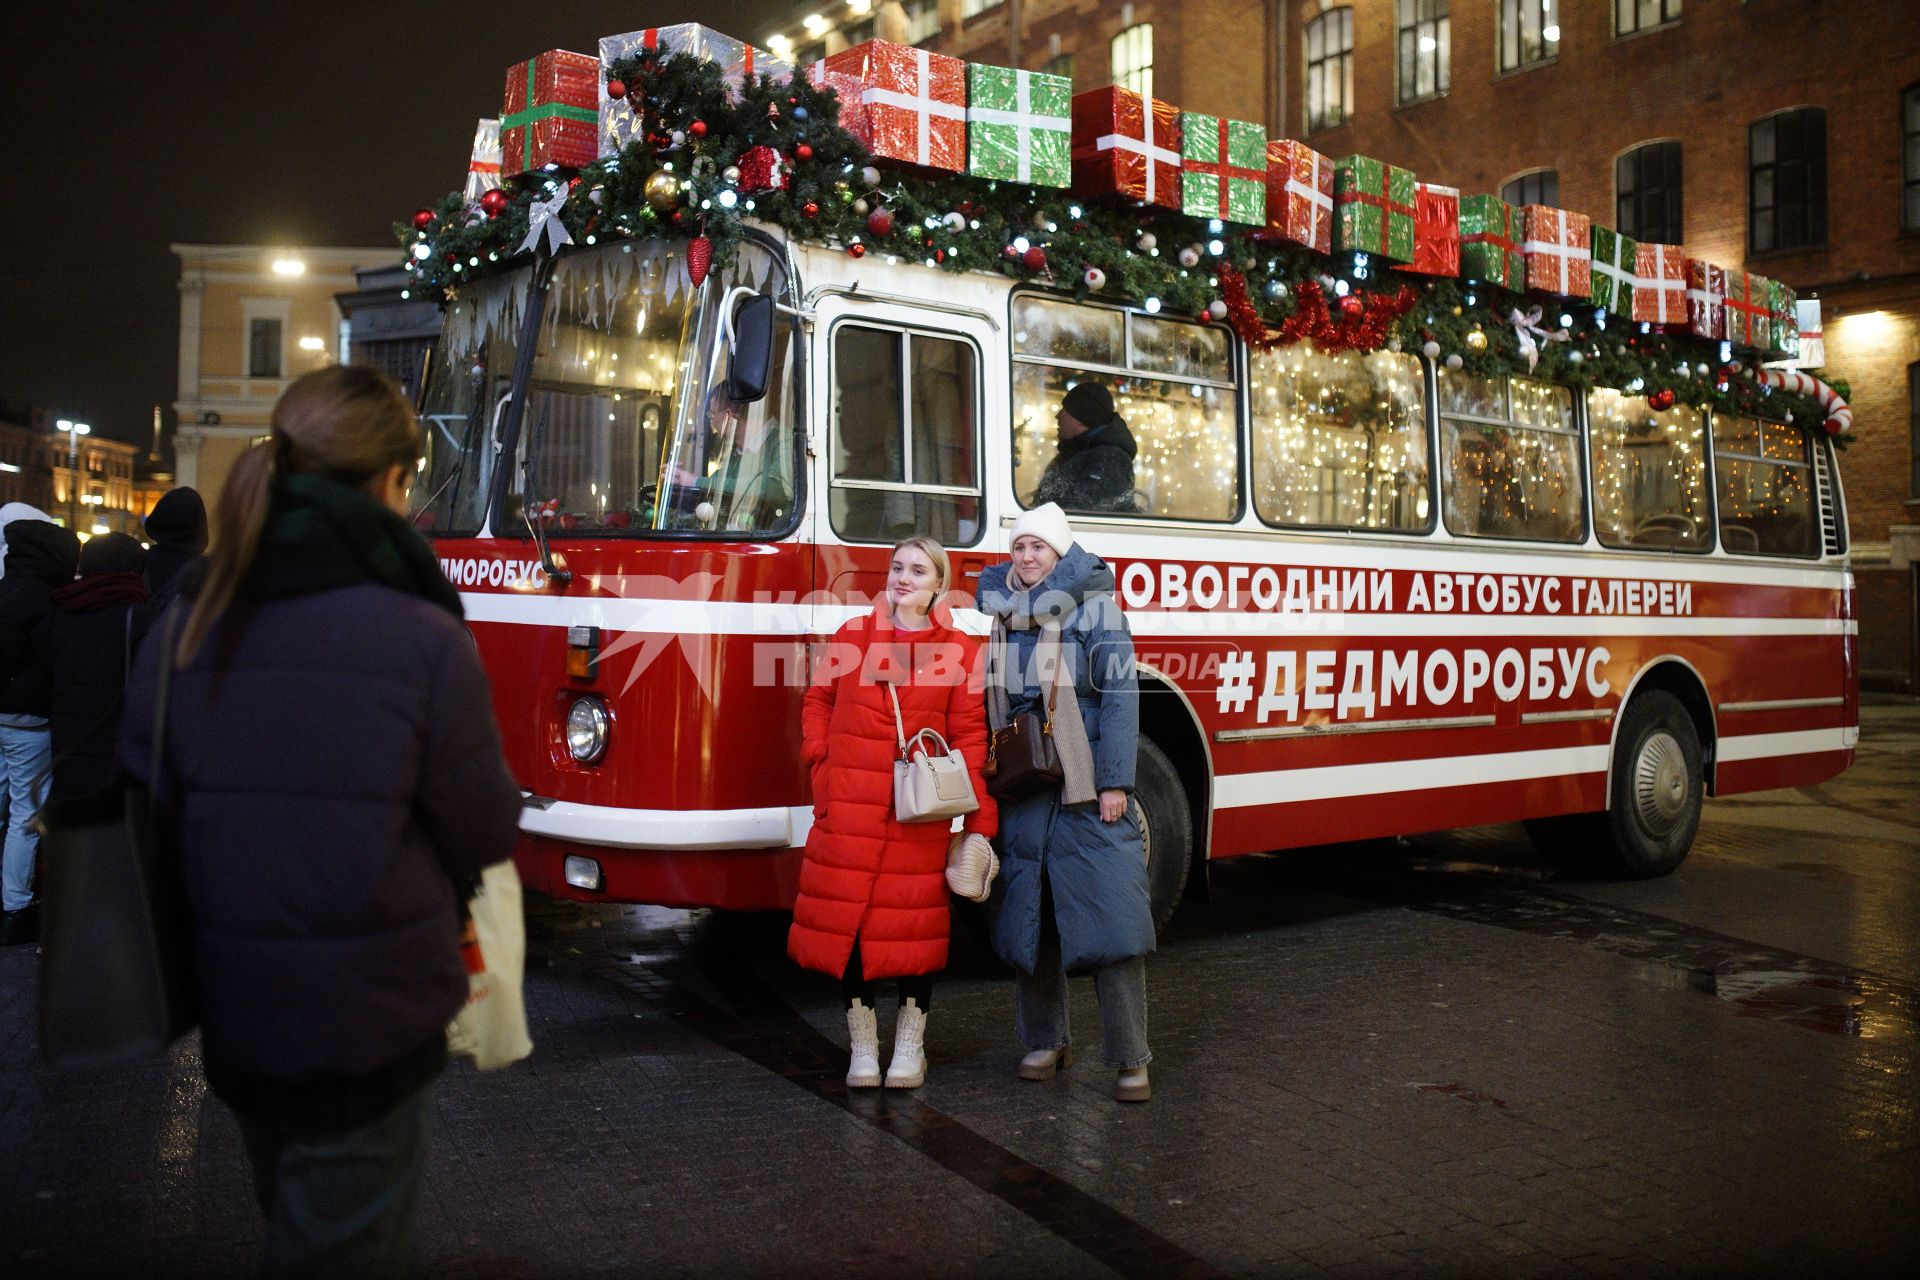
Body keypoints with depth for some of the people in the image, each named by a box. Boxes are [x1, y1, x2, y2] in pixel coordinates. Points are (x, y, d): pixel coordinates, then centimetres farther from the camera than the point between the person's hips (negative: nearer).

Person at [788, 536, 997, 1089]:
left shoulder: (961, 651, 4)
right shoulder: (851, 637, 9)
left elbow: (969, 737, 0)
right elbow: (819, 702, 15)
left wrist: (979, 820, -4)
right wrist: (821, 762, 0)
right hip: (849, 808, 1)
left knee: (915, 921, 4)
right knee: (847, 918, 3)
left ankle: (910, 1048, 21)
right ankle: (863, 1048, 18)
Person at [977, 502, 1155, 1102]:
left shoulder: (1095, 609, -4)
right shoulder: (997, 612, 10)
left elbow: (1121, 696, -9)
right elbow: (988, 702, 14)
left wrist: (1115, 784, -14)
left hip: (1087, 790, -4)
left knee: (1111, 915, -6)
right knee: (1029, 916, 10)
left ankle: (1130, 1059, 3)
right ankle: (1045, 1040, 25)